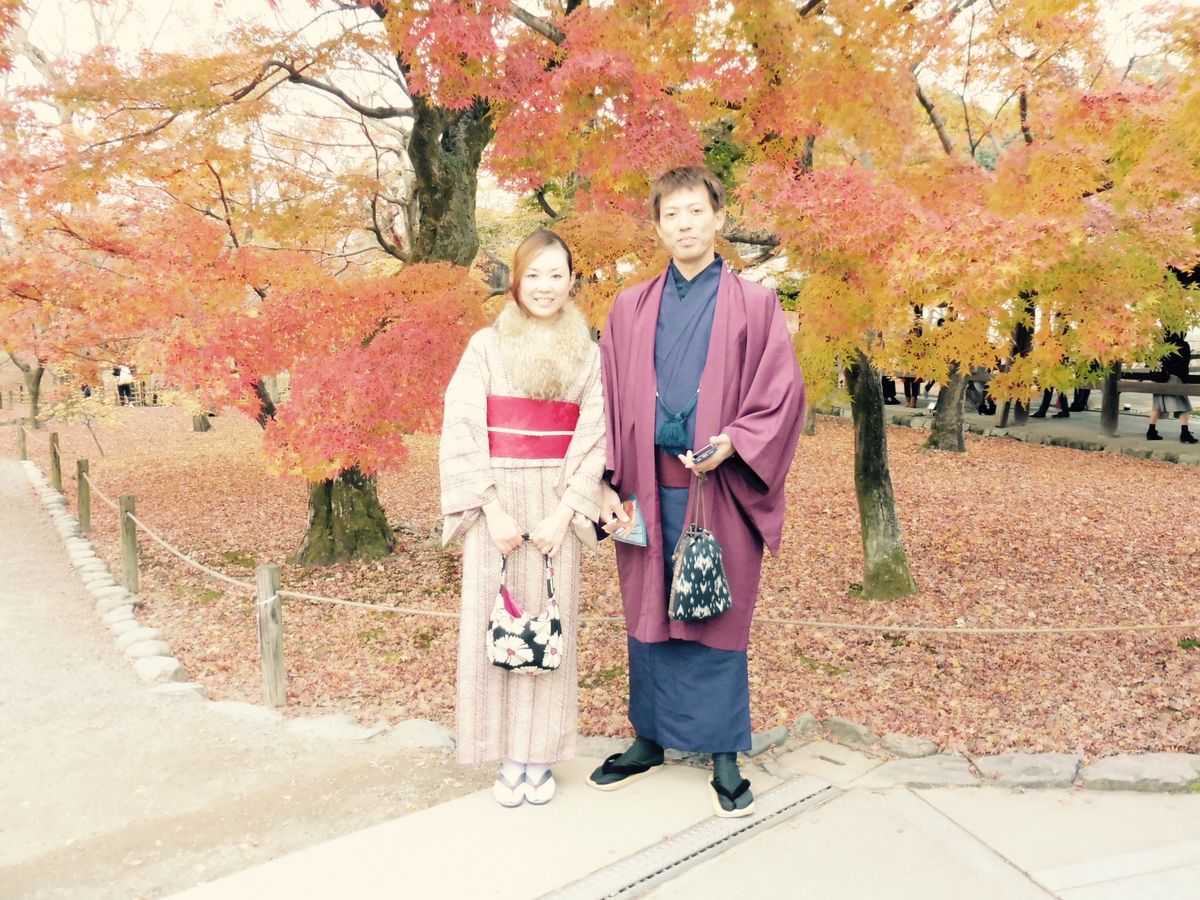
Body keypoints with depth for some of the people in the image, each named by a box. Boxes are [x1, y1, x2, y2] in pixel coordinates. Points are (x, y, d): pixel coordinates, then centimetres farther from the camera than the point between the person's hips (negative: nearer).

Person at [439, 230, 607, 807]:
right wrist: (493, 509, -11)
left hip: (557, 505, 1)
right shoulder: (487, 345, 2)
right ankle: (508, 756, 16)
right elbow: (461, 433, -3)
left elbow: (594, 440, 2)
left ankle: (541, 754, 18)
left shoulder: (587, 354, 7)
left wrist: (564, 512, -8)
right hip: (496, 503, -1)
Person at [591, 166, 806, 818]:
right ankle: (650, 740, 28)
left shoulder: (755, 305, 4)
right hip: (647, 487, 3)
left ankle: (724, 757, 20)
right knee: (648, 614, 11)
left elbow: (782, 394, -1)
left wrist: (734, 443, -16)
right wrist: (608, 484, 0)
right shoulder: (630, 308, 10)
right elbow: (610, 402, 8)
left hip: (719, 488, -2)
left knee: (718, 618, 5)